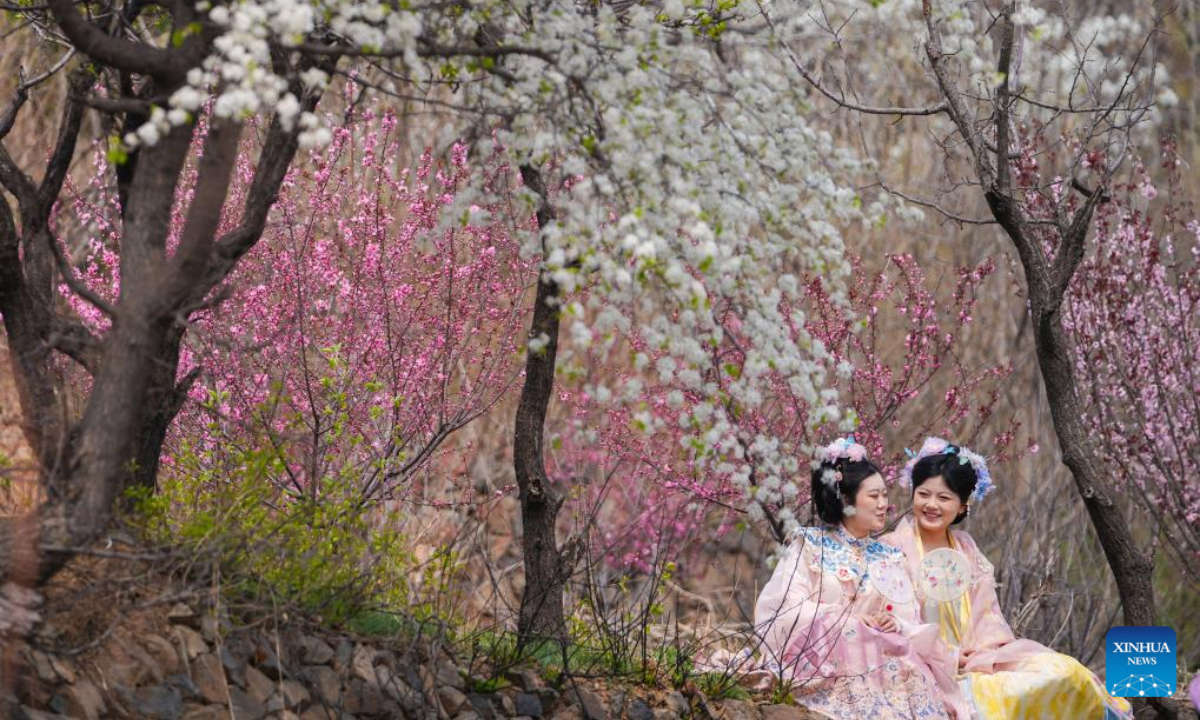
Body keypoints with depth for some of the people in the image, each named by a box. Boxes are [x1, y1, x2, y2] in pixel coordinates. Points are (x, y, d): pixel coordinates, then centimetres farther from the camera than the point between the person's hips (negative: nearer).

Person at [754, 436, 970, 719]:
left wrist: (897, 625, -13)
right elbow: (784, 607, -9)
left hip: (879, 670, 4)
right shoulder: (810, 545, 4)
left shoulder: (888, 558, 18)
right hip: (821, 671, -4)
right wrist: (845, 619, -16)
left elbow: (913, 628, 11)